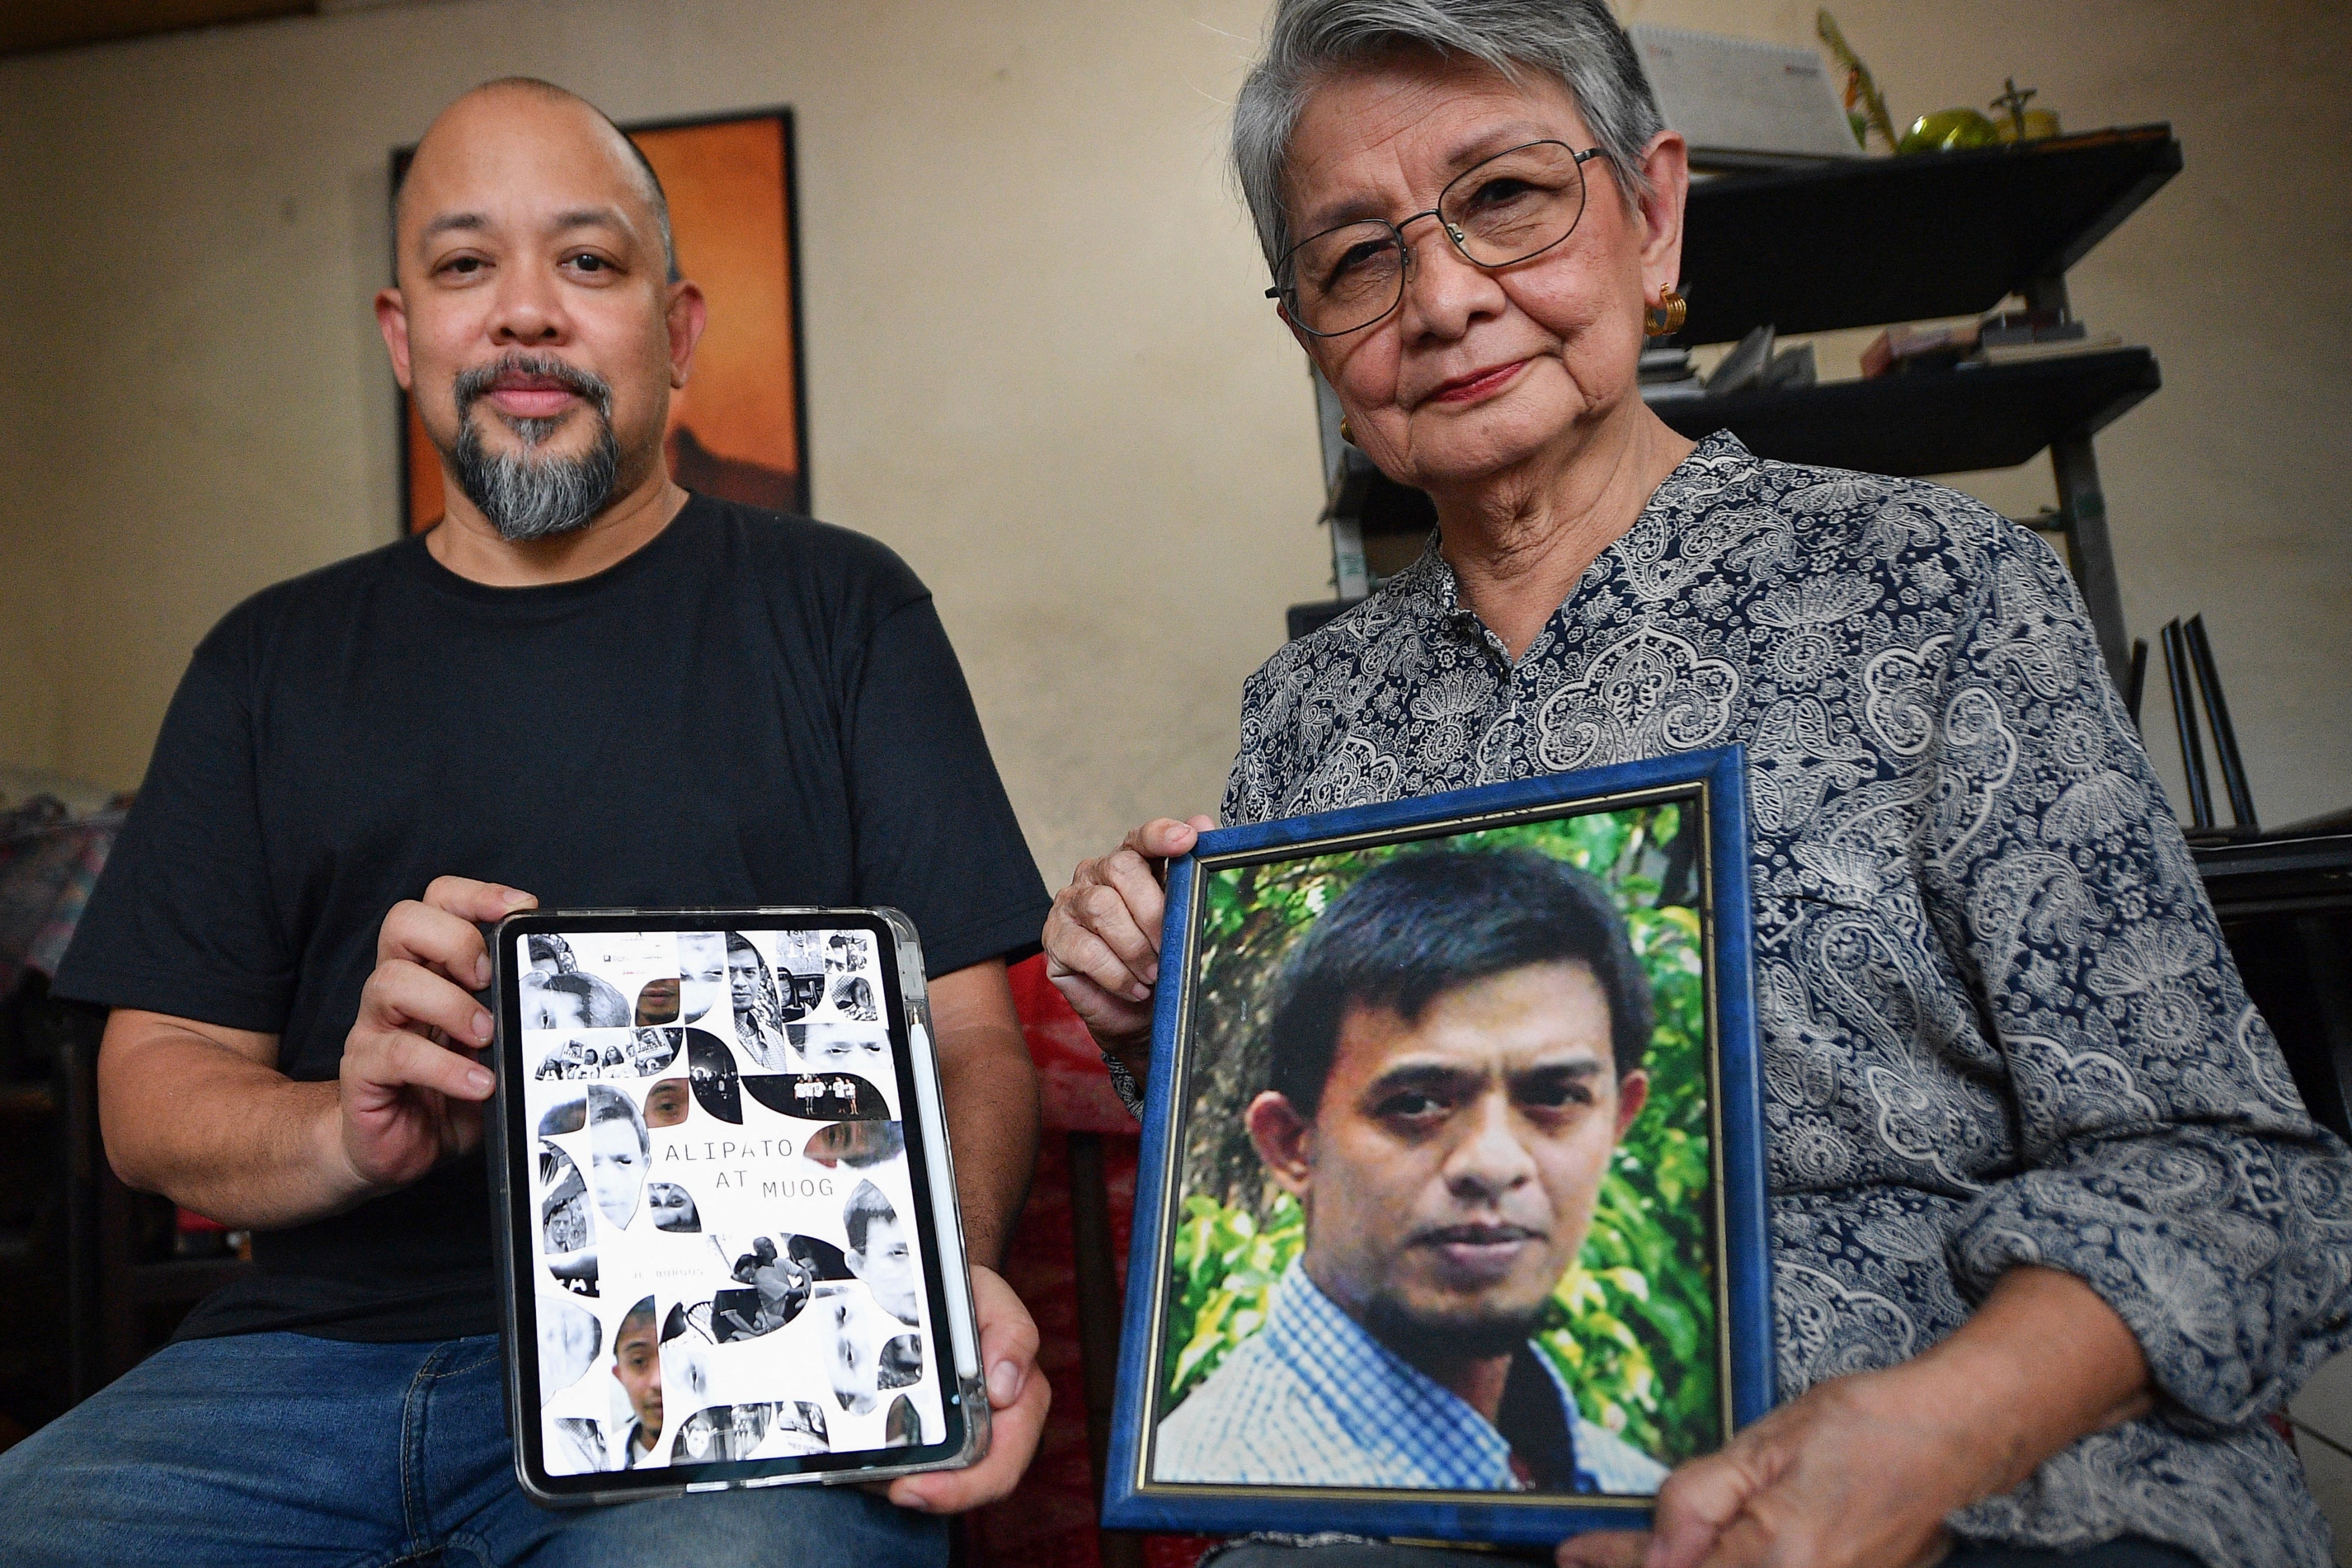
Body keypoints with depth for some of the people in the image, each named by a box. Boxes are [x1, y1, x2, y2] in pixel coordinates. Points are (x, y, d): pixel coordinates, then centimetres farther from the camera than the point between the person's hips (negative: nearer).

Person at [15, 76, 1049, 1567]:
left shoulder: (840, 607, 8)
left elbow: (969, 1032, 2)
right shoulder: (274, 661, 16)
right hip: (326, 1345, 4)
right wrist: (346, 1134, -13)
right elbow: (151, 1085, 11)